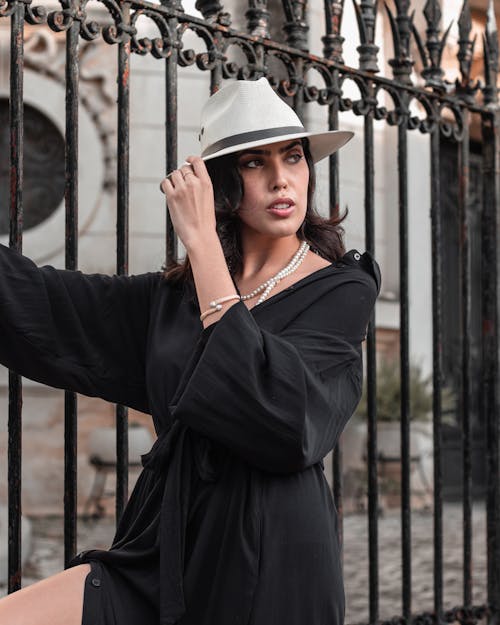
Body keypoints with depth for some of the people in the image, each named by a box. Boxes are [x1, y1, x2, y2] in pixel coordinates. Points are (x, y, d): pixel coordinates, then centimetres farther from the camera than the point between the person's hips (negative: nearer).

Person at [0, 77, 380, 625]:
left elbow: (266, 401, -19)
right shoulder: (176, 294, 11)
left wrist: (201, 241, -17)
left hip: (265, 560, -4)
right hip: (166, 545, 5)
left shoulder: (341, 291, -3)